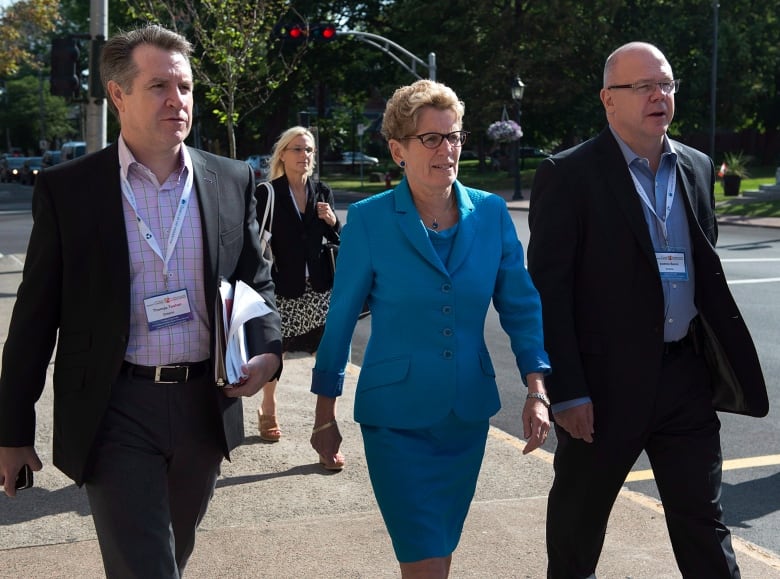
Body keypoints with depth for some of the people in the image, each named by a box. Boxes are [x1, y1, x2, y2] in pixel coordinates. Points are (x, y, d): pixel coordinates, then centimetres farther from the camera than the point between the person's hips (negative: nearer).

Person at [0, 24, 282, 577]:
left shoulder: (234, 181, 3)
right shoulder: (66, 188, -5)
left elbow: (257, 281, 11)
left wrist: (267, 350, -9)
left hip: (206, 403, 4)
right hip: (117, 408, -3)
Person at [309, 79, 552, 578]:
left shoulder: (491, 213, 0)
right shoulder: (369, 220, -8)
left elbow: (521, 307, 3)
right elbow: (341, 319, -2)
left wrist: (537, 391, -9)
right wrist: (325, 414, 1)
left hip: (468, 414, 4)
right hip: (397, 418, -4)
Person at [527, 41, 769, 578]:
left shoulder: (697, 167, 9)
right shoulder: (569, 175, -9)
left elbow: (707, 271, 16)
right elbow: (549, 290, -12)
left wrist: (726, 359, 12)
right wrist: (567, 391, -16)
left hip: (687, 374, 5)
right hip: (605, 380, -4)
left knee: (703, 520, 11)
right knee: (578, 517, 13)